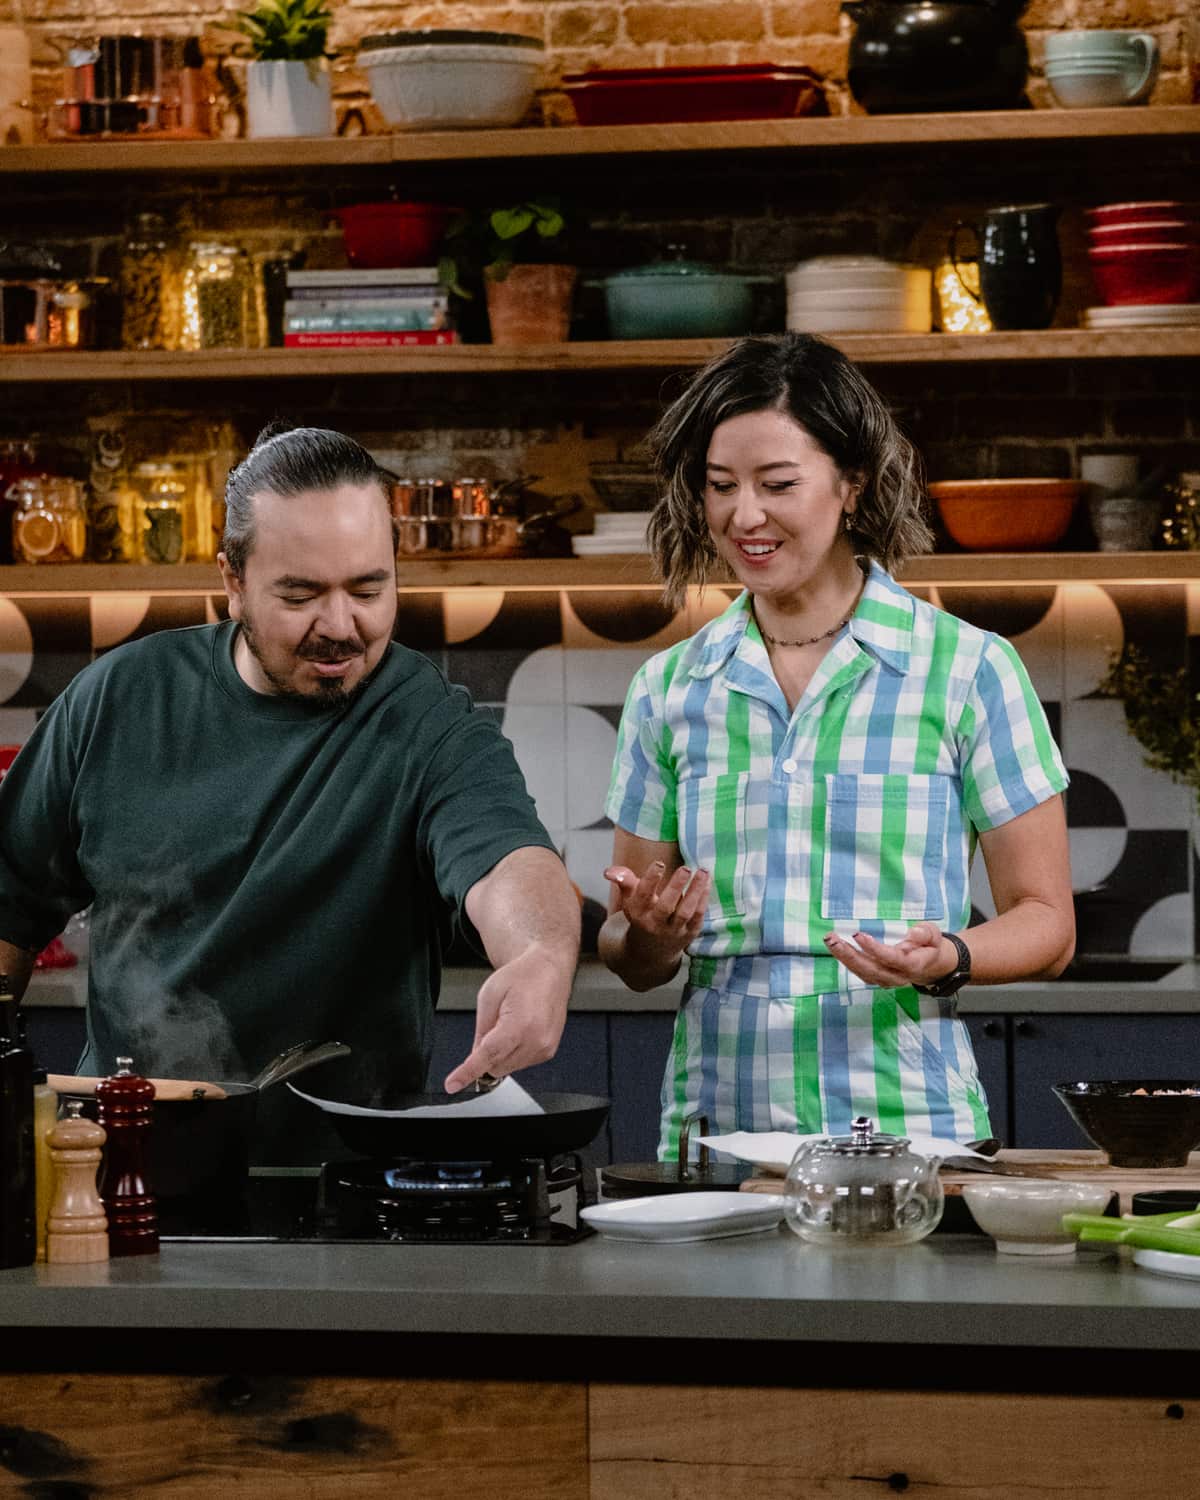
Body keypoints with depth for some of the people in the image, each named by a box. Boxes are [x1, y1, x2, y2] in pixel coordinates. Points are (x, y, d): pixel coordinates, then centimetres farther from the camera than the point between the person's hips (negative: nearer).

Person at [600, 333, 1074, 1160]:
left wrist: (947, 960, -14)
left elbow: (1045, 922, 5)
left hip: (909, 1128, -2)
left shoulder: (969, 670, 1)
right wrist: (652, 933, -6)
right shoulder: (669, 689, 11)